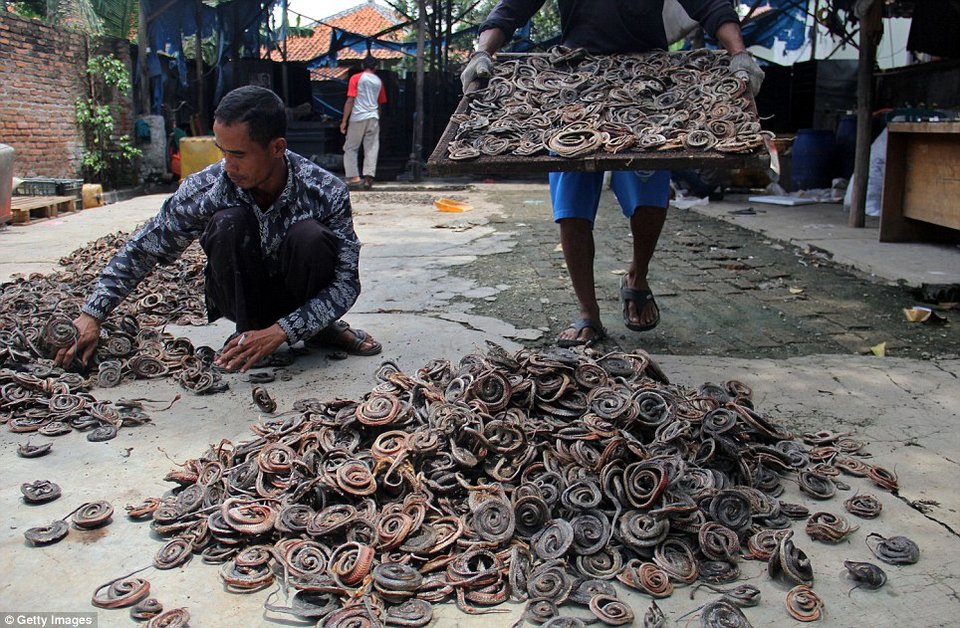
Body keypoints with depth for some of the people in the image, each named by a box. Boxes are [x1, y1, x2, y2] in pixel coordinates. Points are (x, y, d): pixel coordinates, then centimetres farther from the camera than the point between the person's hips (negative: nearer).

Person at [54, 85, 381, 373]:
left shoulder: (326, 192, -24)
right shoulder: (204, 189, -20)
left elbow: (346, 283, -23)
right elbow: (141, 250, -8)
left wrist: (281, 331, -34)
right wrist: (91, 315, -14)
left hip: (302, 301, -1)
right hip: (242, 298, 1)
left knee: (309, 236, -34)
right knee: (229, 222, -29)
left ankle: (321, 329, -7)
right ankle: (248, 330, -10)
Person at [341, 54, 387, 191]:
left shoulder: (356, 78, 1)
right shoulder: (379, 81, 13)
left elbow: (350, 100, -6)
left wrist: (344, 121, -5)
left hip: (357, 118, -3)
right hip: (373, 118, 3)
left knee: (350, 149, 5)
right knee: (371, 149, 3)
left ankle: (353, 178, -3)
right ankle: (368, 177, -7)